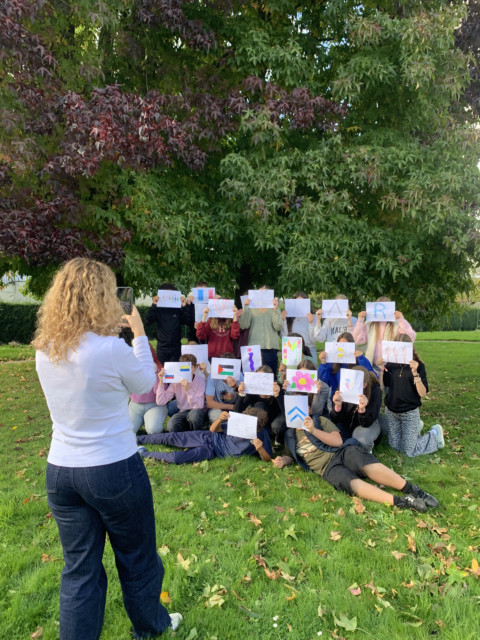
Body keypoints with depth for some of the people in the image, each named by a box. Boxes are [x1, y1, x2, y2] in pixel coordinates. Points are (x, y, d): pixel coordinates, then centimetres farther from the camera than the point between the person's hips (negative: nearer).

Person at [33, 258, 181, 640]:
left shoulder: (45, 350, -5)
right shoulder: (111, 349, -23)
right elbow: (145, 384, -5)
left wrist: (119, 335, 10)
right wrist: (139, 333, 3)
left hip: (60, 472, 5)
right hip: (114, 470, -4)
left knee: (79, 569, 20)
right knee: (137, 559, 21)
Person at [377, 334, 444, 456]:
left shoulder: (418, 366, -10)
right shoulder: (390, 365, -3)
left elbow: (422, 393, -17)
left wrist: (415, 373, -29)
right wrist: (381, 371, -16)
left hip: (410, 413, -4)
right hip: (391, 412, 4)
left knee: (409, 452, 0)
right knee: (395, 446, 14)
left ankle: (434, 433, 24)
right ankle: (416, 428, 37)